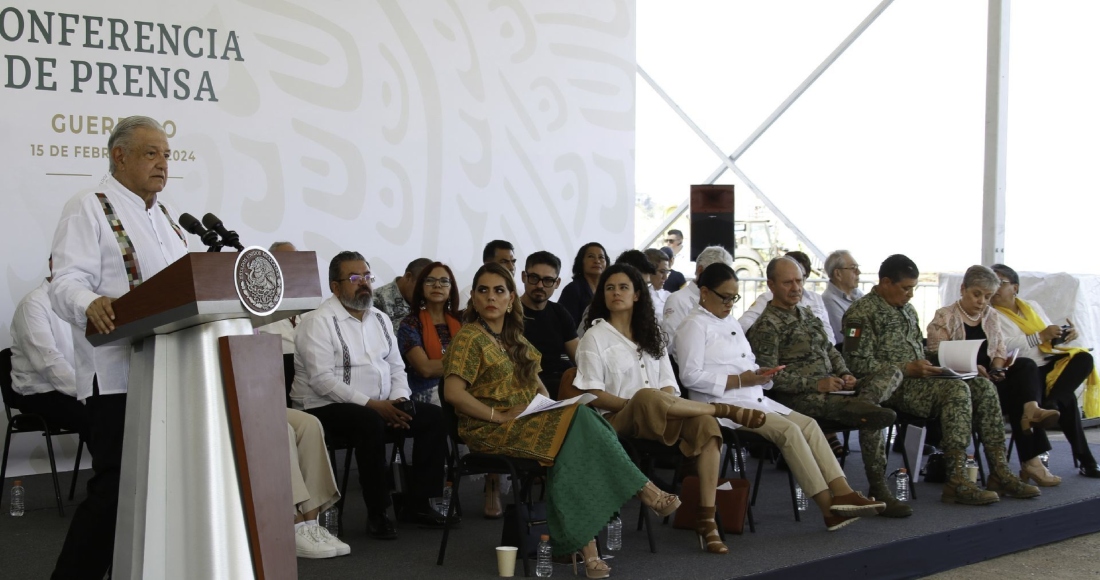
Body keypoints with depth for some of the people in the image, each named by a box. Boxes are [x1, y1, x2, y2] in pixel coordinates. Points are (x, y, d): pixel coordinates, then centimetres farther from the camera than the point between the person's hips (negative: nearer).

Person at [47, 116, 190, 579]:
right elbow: (66, 283, -15)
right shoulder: (88, 210, -3)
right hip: (119, 375, -7)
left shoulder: (164, 215, 21)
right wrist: (90, 304, -36)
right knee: (117, 487, -7)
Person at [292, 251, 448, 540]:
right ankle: (376, 513, -23)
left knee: (433, 416, -11)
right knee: (369, 421, -37)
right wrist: (371, 404, -24)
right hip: (327, 408, -7)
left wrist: (398, 399, -6)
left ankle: (417, 503, -5)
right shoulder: (319, 321, -9)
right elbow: (322, 380, -18)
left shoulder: (380, 318, 15)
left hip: (381, 405, 7)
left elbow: (396, 366, 16)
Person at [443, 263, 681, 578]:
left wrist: (550, 407, 2)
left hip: (529, 423, 7)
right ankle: (645, 492, -19)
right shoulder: (470, 338, -4)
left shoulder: (514, 339, 20)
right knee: (577, 419, -26)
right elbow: (452, 391, -15)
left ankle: (587, 548, -32)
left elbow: (537, 384, 24)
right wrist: (499, 416, -18)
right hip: (491, 432, -7)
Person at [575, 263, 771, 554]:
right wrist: (638, 403, -17)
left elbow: (668, 386, 14)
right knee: (647, 397, -39)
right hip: (616, 420, -4)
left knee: (706, 424, -27)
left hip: (658, 419, 5)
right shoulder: (595, 337, 5)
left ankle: (706, 520, -29)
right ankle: (726, 410, -18)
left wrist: (664, 403, -10)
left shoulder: (650, 333, 20)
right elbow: (594, 396, -5)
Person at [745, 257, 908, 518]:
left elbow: (831, 350, 25)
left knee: (879, 386, -20)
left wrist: (845, 375, 4)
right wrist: (817, 384, -18)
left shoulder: (808, 315, 22)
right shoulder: (766, 325, -5)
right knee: (869, 411, -27)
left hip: (828, 387, 8)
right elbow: (770, 376, -13)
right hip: (797, 397, -8)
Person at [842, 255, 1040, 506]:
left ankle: (999, 472, -12)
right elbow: (858, 364, -15)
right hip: (891, 388, -9)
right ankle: (956, 480, -33)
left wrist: (928, 367, 6)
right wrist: (908, 369, -16)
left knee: (983, 386, -9)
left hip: (915, 380, 9)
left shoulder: (908, 310, 22)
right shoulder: (862, 313, -6)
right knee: (957, 389, -29)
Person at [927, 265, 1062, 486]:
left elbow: (1000, 350, 16)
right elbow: (938, 356, -9)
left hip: (988, 379, 6)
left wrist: (997, 370, -7)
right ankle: (1031, 460, -29)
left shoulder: (990, 316, 21)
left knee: (1026, 365, -23)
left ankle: (1031, 409, -50)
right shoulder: (944, 318, 1)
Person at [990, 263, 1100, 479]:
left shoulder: (1032, 307, 20)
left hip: (1050, 361, 6)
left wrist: (1066, 334, -1)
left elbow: (1052, 338, 23)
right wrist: (1040, 336, -18)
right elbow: (1003, 345, -16)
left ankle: (1049, 404, -28)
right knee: (1067, 399, -29)